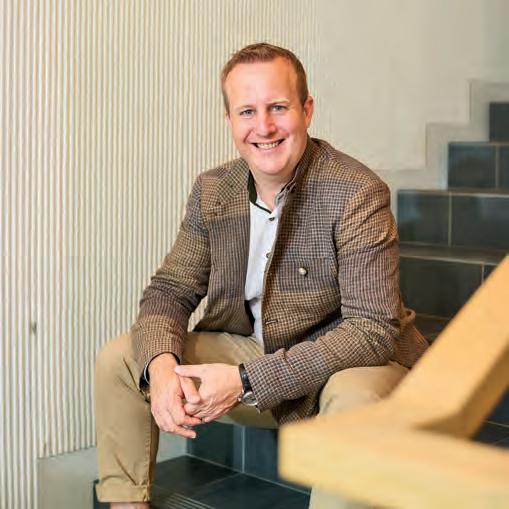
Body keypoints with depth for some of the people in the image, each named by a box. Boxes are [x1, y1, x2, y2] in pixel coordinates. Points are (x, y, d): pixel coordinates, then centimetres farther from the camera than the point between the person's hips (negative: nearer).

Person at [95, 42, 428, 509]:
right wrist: (161, 364, -23)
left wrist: (247, 380, -30)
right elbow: (170, 291, 2)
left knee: (355, 397, -40)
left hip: (344, 361, -5)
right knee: (118, 359, -5)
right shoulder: (212, 192, -3)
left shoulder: (357, 194, -21)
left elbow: (374, 330, -26)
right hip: (248, 351, 5)